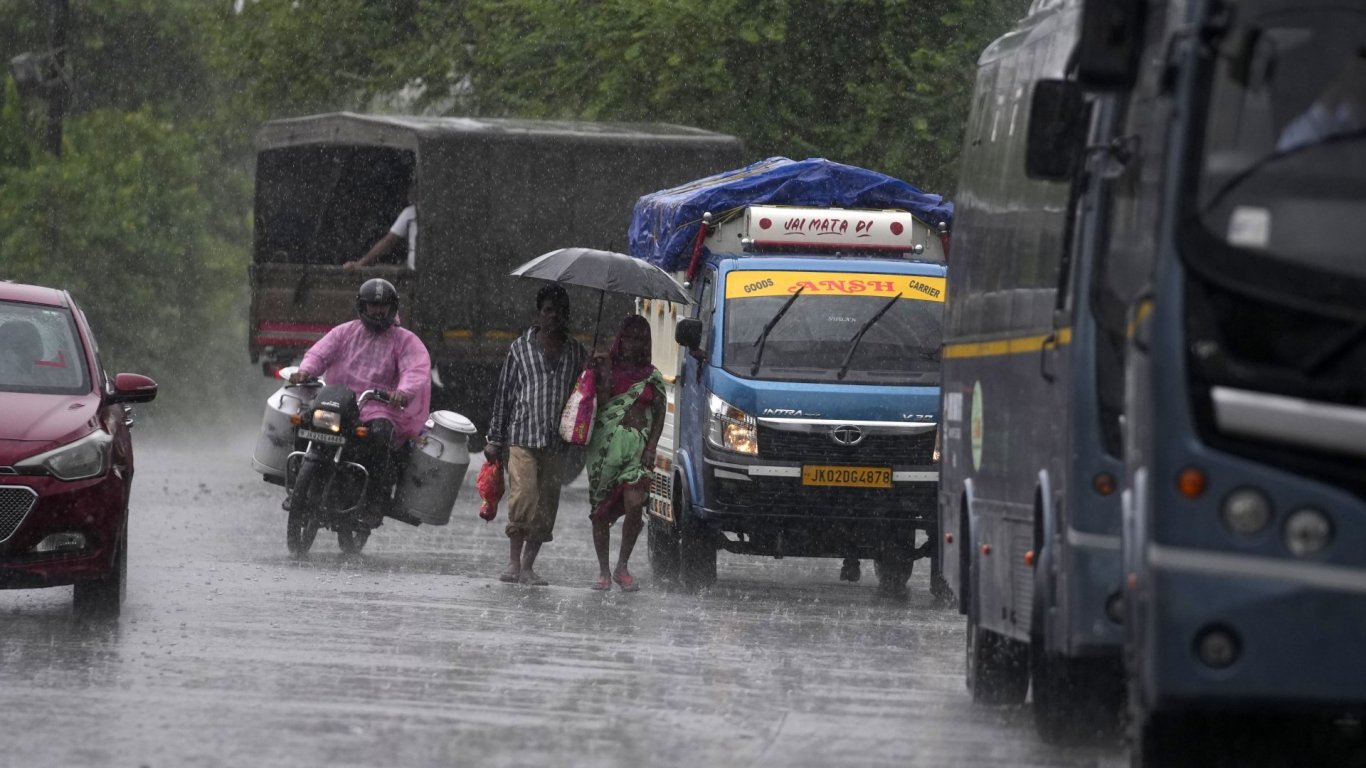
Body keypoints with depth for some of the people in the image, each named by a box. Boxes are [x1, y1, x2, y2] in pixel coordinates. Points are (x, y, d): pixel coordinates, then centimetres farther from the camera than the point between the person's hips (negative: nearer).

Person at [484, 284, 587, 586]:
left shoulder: (577, 353, 12)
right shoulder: (520, 348, 7)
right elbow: (503, 394, 8)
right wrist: (494, 439, 4)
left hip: (557, 444, 3)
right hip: (522, 438, -3)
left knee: (546, 507, 1)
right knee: (523, 498, -15)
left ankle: (528, 565, 9)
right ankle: (514, 563, -8)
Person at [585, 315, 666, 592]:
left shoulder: (652, 377, 13)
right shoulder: (606, 367, 9)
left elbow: (659, 416, 10)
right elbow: (600, 403, -1)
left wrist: (651, 449, -2)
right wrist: (604, 376, -12)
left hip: (637, 447, 0)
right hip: (605, 444, 0)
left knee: (634, 505, -17)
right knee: (600, 510, 0)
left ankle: (622, 566, -3)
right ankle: (603, 571, 10)